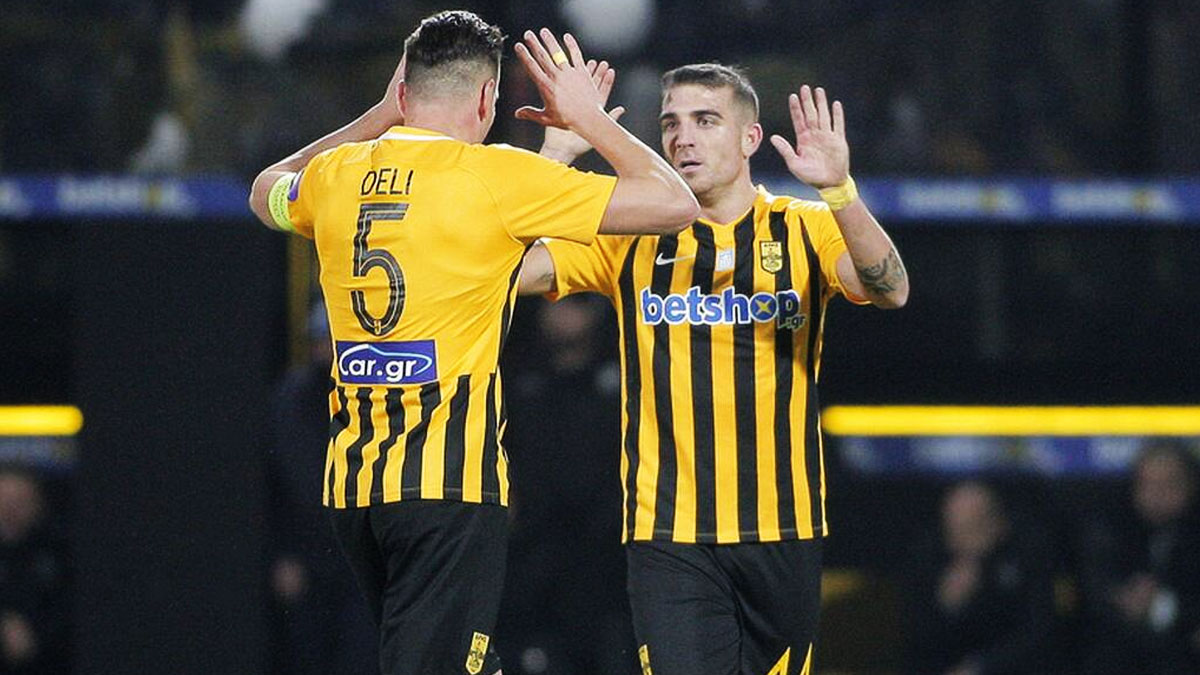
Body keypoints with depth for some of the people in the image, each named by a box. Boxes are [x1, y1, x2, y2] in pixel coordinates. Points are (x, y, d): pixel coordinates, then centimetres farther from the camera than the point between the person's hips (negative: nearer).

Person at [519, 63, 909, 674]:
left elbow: (890, 291, -14)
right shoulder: (629, 238, 6)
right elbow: (512, 271, -5)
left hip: (783, 532, 1)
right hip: (668, 536, -1)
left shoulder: (805, 230, 4)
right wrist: (556, 154, -13)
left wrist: (838, 190, -30)